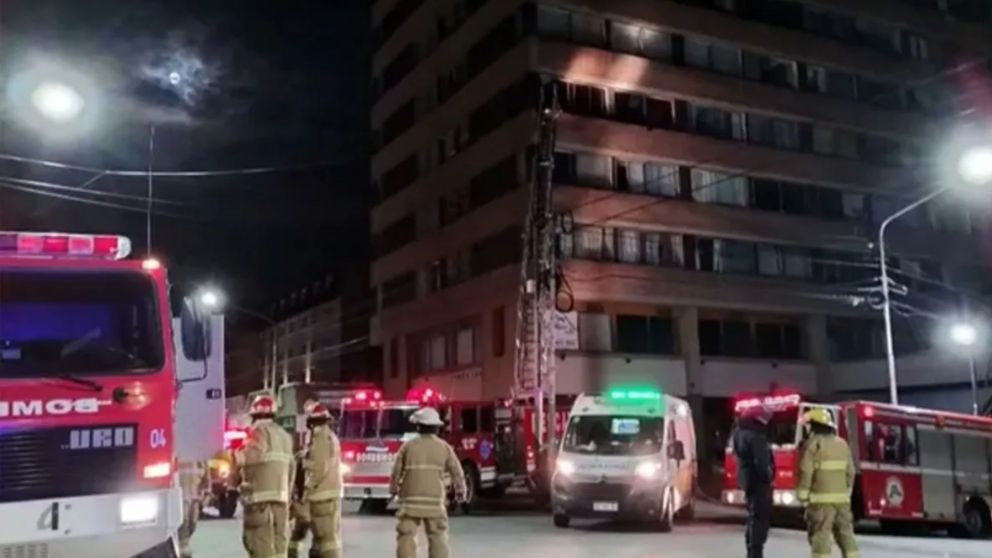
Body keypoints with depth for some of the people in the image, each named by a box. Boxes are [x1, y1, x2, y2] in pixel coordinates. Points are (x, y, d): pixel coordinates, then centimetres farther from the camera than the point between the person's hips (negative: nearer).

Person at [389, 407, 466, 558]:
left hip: (411, 499, -1)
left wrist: (393, 489, 23)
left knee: (406, 535, 2)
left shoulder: (408, 446, -1)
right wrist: (460, 490, 22)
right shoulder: (444, 447, 1)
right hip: (435, 500, 1)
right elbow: (456, 471, 5)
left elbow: (397, 471, 4)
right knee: (438, 536, 8)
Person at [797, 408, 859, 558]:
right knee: (846, 533, 12)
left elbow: (806, 472, -12)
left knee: (821, 535, -5)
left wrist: (802, 496, -6)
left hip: (822, 499, -6)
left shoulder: (814, 443, -8)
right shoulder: (842, 444, 12)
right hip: (842, 498, 6)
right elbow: (850, 472, 12)